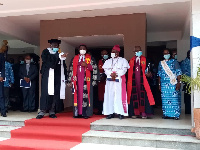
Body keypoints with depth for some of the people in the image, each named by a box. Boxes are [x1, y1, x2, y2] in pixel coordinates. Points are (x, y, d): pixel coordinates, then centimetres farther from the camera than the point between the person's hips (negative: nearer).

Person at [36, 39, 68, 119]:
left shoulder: (59, 54, 11)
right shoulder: (46, 52, 7)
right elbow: (45, 59, -14)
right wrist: (58, 57, -21)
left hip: (56, 77, 2)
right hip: (47, 76, -2)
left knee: (54, 94, 1)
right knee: (45, 93, -6)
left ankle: (52, 112, 9)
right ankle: (42, 111, -1)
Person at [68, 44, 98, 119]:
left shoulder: (90, 58, 10)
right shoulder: (74, 58, 16)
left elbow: (95, 68, 3)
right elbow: (71, 70, 14)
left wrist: (87, 65, -12)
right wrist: (70, 81, 8)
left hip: (86, 80, -2)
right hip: (77, 80, 2)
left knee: (86, 95, -6)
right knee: (77, 95, 0)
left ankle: (85, 113, -2)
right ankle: (77, 113, 5)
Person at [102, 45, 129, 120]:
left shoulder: (123, 60, 9)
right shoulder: (108, 61, 19)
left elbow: (124, 70, -3)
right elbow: (106, 70, 7)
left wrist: (116, 74, -14)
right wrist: (111, 74, -11)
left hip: (119, 80, -3)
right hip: (110, 80, 4)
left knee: (119, 96, -8)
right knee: (110, 96, -1)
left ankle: (121, 113, -6)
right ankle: (111, 112, 2)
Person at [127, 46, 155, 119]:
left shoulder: (145, 60, 7)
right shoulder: (131, 60, 12)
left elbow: (147, 69, 2)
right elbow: (129, 71, 10)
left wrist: (148, 73, -20)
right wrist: (129, 81, 3)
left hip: (142, 81, -2)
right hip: (134, 81, 2)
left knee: (143, 96, -4)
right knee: (134, 96, 2)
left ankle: (144, 113, 1)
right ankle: (134, 113, 10)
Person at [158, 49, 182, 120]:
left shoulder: (174, 62, 5)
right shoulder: (161, 63, 15)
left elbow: (178, 73, -1)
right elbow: (159, 74, 16)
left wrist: (179, 83, -10)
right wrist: (159, 84, 11)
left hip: (173, 83, -3)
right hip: (164, 84, 3)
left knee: (174, 98, -7)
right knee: (165, 99, 2)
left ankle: (176, 114, -1)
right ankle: (166, 114, 10)